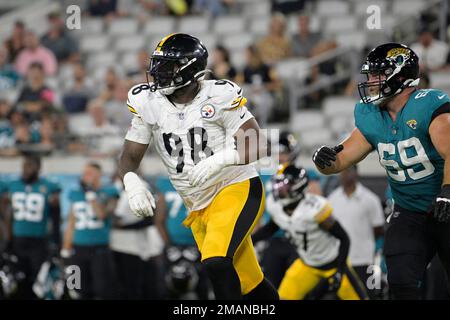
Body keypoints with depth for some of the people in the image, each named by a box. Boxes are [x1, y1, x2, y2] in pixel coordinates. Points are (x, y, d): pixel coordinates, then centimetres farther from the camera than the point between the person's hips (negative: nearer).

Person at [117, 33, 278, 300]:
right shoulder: (149, 103, -1)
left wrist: (218, 161, -36)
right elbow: (130, 157, 2)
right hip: (199, 207, 6)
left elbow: (258, 146, -20)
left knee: (216, 263, -27)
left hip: (237, 189, -5)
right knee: (248, 285, 10)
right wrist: (132, 183, -20)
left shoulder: (218, 97, -15)